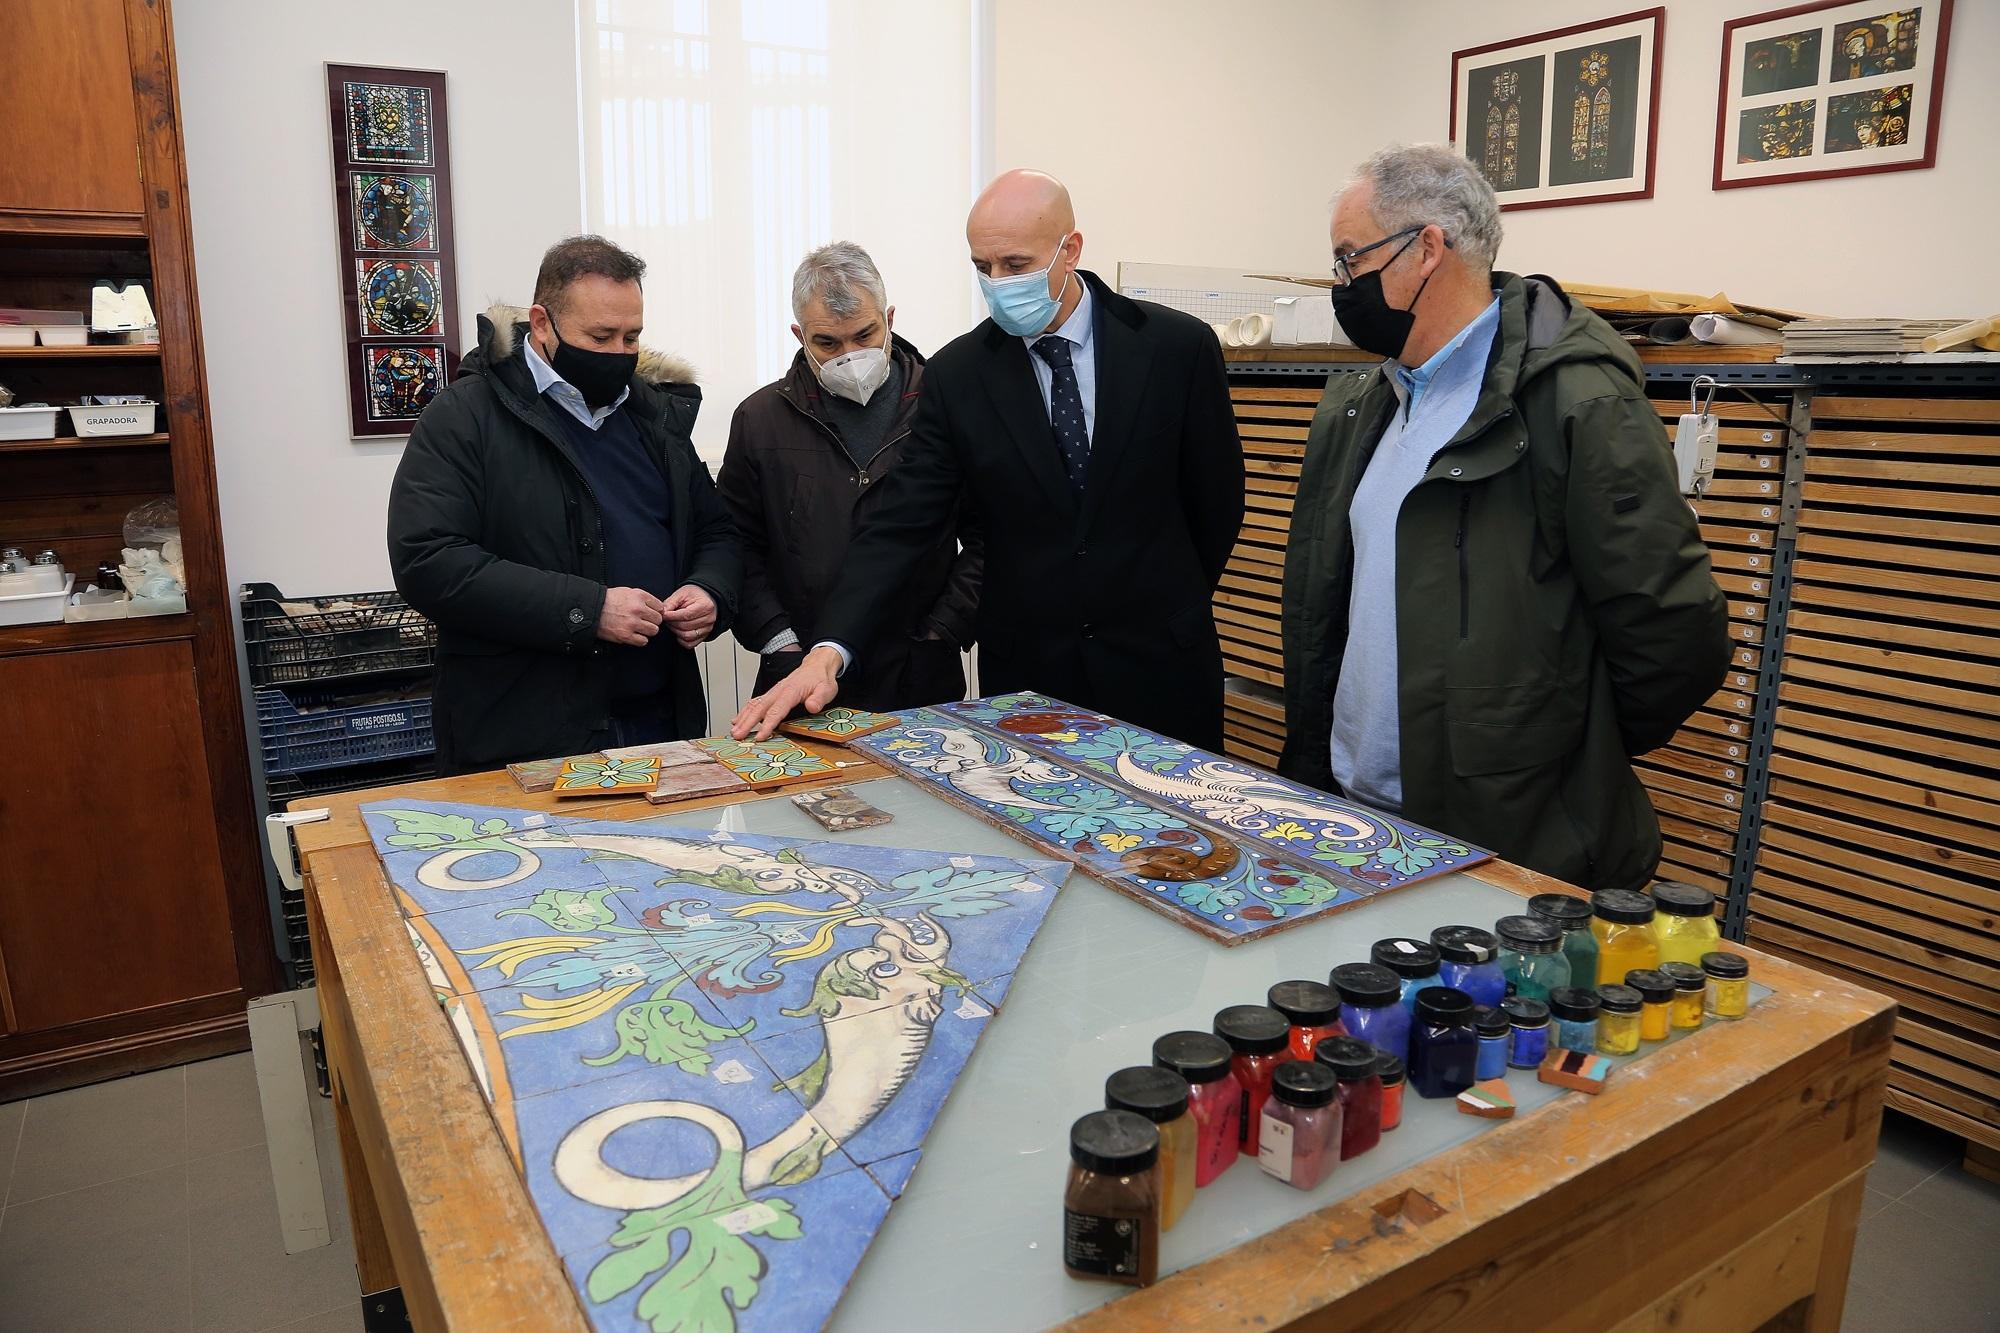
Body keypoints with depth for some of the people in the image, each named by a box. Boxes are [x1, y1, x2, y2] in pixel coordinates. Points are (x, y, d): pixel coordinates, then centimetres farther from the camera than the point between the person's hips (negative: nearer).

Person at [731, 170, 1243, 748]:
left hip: (1162, 668, 0)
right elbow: (900, 521, -10)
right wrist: (827, 653, -22)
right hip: (1024, 675, 1)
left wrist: (1169, 606, 11)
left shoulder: (1177, 346, -6)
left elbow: (1217, 499, 3)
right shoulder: (956, 374, -4)